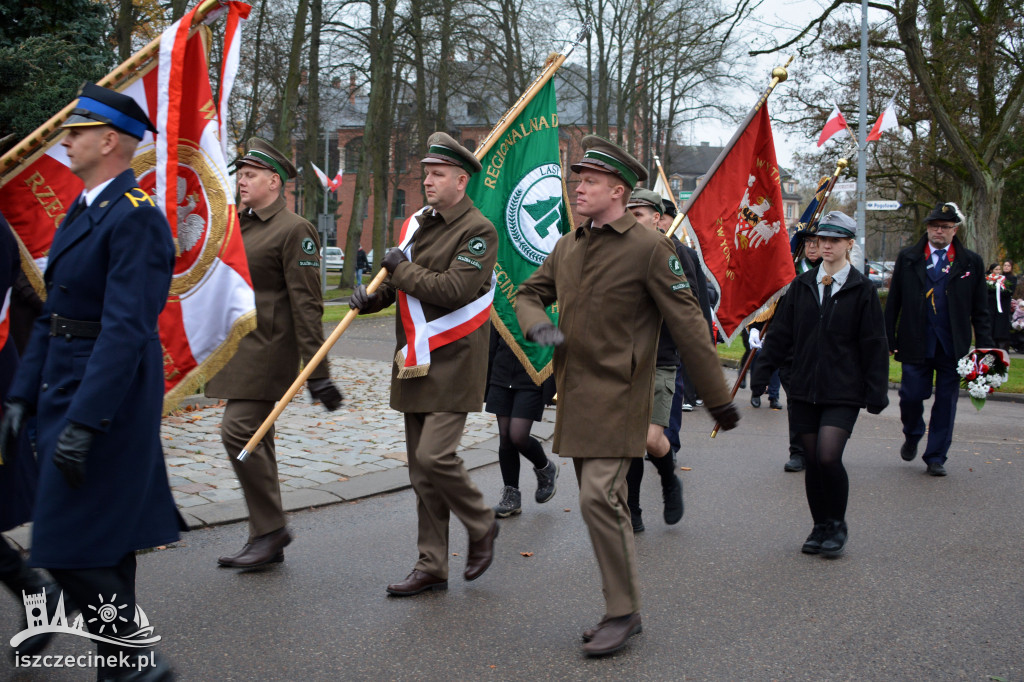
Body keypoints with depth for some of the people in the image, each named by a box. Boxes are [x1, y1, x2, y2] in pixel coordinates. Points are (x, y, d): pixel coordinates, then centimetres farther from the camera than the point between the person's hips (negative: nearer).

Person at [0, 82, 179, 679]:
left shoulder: (135, 218, -16)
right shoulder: (82, 213, 15)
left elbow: (126, 330, -24)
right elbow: (52, 317, 17)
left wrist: (82, 423, -26)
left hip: (108, 399, -10)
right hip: (69, 393, 10)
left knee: (73, 550, -6)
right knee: (106, 548, 15)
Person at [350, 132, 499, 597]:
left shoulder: (478, 231, -10)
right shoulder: (417, 223, 14)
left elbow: (456, 289, -22)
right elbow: (399, 281, 22)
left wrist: (403, 268, -12)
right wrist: (370, 296, 1)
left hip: (453, 365, -8)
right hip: (415, 363, 8)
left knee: (435, 455, -15)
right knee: (421, 470, 9)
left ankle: (482, 525, 13)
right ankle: (431, 567, 17)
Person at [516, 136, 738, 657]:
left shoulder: (649, 249, -9)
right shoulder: (567, 247, 12)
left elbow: (687, 325, -8)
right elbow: (529, 293, 23)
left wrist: (718, 399, -6)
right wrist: (537, 324, -2)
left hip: (618, 395, -7)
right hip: (576, 395, 7)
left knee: (600, 499, -15)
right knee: (605, 502, 13)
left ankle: (623, 612, 0)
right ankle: (621, 609, 24)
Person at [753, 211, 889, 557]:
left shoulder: (862, 289, -1)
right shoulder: (802, 285, 8)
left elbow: (874, 344, 0)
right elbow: (781, 332, 12)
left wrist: (876, 392, -3)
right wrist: (762, 371, 7)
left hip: (843, 392, -4)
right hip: (805, 389, 4)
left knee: (828, 457, -16)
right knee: (812, 460, 6)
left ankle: (837, 524, 6)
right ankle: (820, 527, 22)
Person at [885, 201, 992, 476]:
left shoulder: (971, 262, 5)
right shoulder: (907, 258, 6)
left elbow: (980, 310, 6)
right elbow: (893, 303, 6)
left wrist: (984, 347, 0)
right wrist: (889, 340, 2)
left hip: (953, 346, 0)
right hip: (916, 344, 0)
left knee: (946, 402, 5)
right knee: (911, 395, 1)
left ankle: (936, 457, 18)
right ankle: (912, 437, 32)